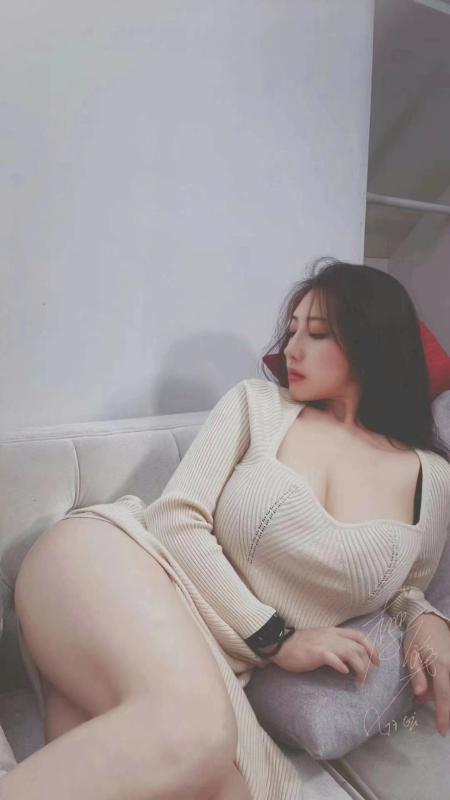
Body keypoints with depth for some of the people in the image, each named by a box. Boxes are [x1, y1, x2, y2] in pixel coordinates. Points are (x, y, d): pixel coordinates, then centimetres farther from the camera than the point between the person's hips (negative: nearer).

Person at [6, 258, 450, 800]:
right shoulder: (257, 403, 3)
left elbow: (401, 588, 23)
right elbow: (176, 518, -3)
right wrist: (277, 639, -9)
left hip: (212, 666, 2)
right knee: (191, 732, -34)